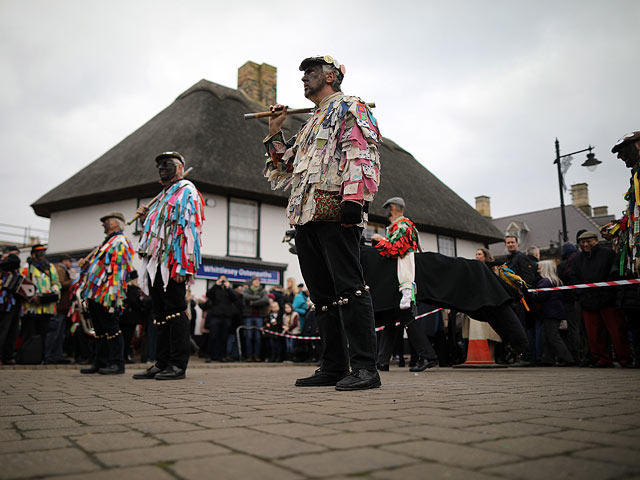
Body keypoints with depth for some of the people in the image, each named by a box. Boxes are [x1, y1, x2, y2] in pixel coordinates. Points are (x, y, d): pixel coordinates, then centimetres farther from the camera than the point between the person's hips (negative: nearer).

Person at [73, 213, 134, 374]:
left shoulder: (120, 242, -8)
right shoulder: (107, 242, 23)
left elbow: (118, 270, -18)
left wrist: (111, 293, -25)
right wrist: (85, 263, 12)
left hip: (105, 294, -10)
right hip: (95, 294, 10)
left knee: (111, 328, -7)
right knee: (99, 329, 12)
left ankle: (117, 363, -2)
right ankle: (100, 362, 19)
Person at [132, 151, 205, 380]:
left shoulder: (187, 191, -2)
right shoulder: (162, 196, 27)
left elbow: (191, 228, -14)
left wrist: (183, 265, -22)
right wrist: (146, 217, 13)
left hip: (173, 263, -9)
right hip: (156, 263, 9)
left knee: (175, 311, -8)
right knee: (160, 315, 9)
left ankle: (178, 365, -4)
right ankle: (161, 363, 15)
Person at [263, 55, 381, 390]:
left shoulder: (350, 107, 7)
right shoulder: (309, 124, 32)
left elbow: (361, 153, -9)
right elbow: (287, 167, 31)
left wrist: (354, 198, -22)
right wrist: (275, 133, 21)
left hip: (334, 210, -8)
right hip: (305, 213, 9)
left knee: (348, 286, -12)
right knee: (322, 294, 6)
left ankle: (364, 367, -9)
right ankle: (334, 367, 12)